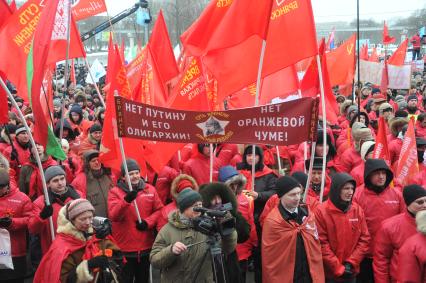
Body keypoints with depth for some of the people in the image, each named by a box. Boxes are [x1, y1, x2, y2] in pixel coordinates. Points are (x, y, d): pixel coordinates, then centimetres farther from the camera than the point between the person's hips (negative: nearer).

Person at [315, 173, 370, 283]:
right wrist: (338, 268, -12)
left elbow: (364, 239, 2)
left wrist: (351, 263, -7)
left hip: (351, 273, 4)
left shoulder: (358, 210, 3)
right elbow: (321, 244, -12)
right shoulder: (321, 211, -10)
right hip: (329, 273, -3)